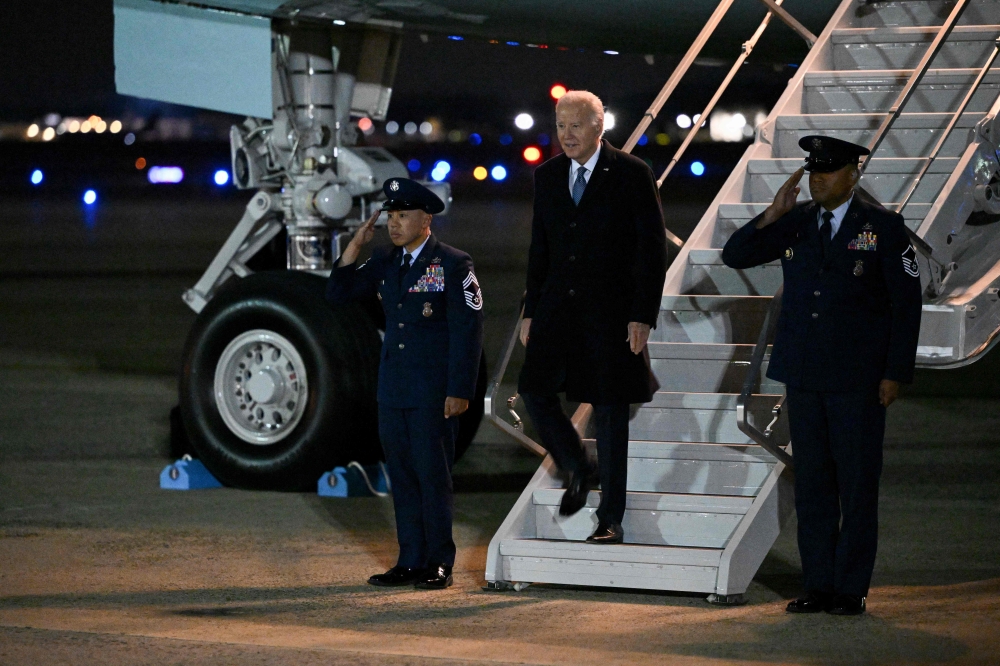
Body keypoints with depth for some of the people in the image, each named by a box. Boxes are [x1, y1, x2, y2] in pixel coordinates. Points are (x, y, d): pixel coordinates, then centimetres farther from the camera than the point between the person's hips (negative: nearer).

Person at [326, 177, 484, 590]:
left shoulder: (453, 264, -6)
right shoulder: (384, 263, 12)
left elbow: (468, 330, -9)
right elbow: (337, 292, 11)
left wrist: (459, 392, -13)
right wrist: (356, 243, 0)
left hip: (434, 393, -6)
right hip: (393, 390, 6)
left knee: (433, 475, -2)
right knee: (402, 477, 7)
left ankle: (439, 564, 6)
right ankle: (410, 562, 13)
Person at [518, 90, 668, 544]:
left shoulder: (632, 174, -7)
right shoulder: (547, 176, 8)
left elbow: (652, 248, -8)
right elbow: (540, 248, 14)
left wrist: (643, 316, -14)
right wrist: (531, 311, 10)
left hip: (611, 314, -5)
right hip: (558, 310, 5)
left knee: (610, 416, 0)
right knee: (533, 390, -6)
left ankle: (611, 520, 7)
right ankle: (577, 470, 19)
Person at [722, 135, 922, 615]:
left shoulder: (883, 228, -3)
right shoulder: (795, 223, 7)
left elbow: (906, 304, -3)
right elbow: (734, 256, 5)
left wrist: (896, 373, -8)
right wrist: (773, 215, -9)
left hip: (858, 378, -4)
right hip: (804, 375, 4)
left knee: (857, 485, 0)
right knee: (811, 484, 7)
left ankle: (852, 589, 6)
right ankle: (818, 587, 13)